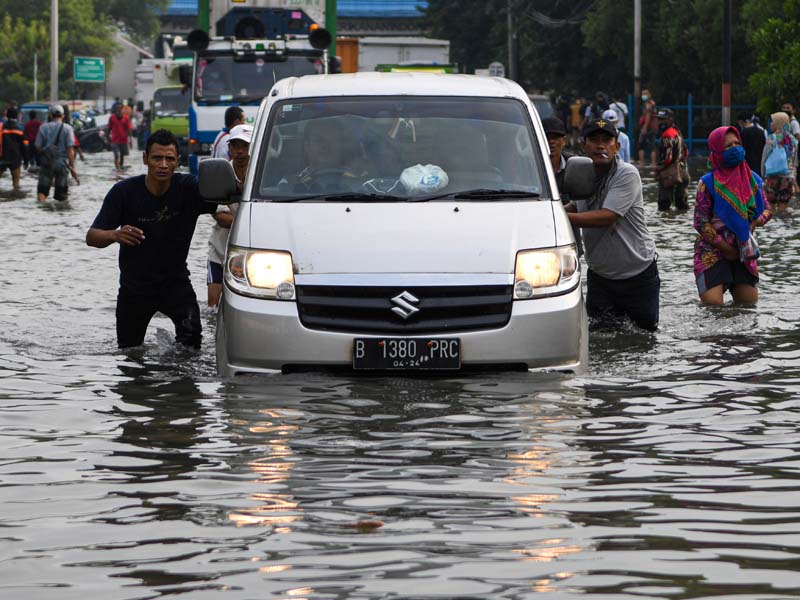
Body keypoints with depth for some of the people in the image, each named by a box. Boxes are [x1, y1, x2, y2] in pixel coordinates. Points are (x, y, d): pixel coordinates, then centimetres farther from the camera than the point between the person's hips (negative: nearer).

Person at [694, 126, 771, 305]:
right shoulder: (708, 183, -9)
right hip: (712, 251, -4)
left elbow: (766, 209, 13)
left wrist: (757, 221, -11)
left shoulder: (751, 179, 4)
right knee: (713, 304, -17)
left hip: (743, 251, 4)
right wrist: (726, 248, -11)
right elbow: (701, 222, -9)